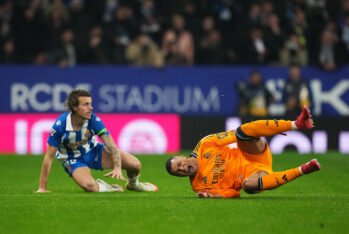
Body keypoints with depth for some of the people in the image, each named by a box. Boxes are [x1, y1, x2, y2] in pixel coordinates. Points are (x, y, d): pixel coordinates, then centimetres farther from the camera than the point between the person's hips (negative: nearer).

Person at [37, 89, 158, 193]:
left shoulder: (94, 120, -24)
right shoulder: (60, 125, -30)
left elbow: (111, 146, -25)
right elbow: (49, 157, -24)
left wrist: (117, 168, -43)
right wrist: (42, 188, -23)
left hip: (93, 150, 3)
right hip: (73, 159, -3)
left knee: (134, 164, -12)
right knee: (90, 186, -35)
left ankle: (133, 184, 25)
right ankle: (101, 186, 4)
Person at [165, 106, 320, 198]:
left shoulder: (204, 145, 0)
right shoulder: (198, 186, -4)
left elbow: (234, 135, 2)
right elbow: (233, 193, -4)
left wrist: (264, 130, -4)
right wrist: (211, 195, -24)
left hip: (257, 157, 2)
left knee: (242, 130, -27)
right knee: (248, 185, -42)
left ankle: (297, 124, -35)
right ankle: (301, 170, -33)